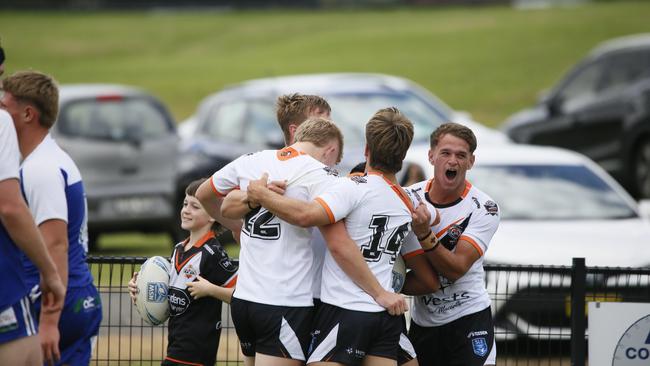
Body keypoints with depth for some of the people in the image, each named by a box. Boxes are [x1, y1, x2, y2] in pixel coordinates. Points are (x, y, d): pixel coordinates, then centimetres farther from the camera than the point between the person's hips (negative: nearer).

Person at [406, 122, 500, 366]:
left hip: (468, 318, -4)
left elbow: (456, 269, -20)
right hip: (422, 321, 4)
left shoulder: (483, 208, -12)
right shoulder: (409, 196, -1)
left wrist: (424, 234, -33)